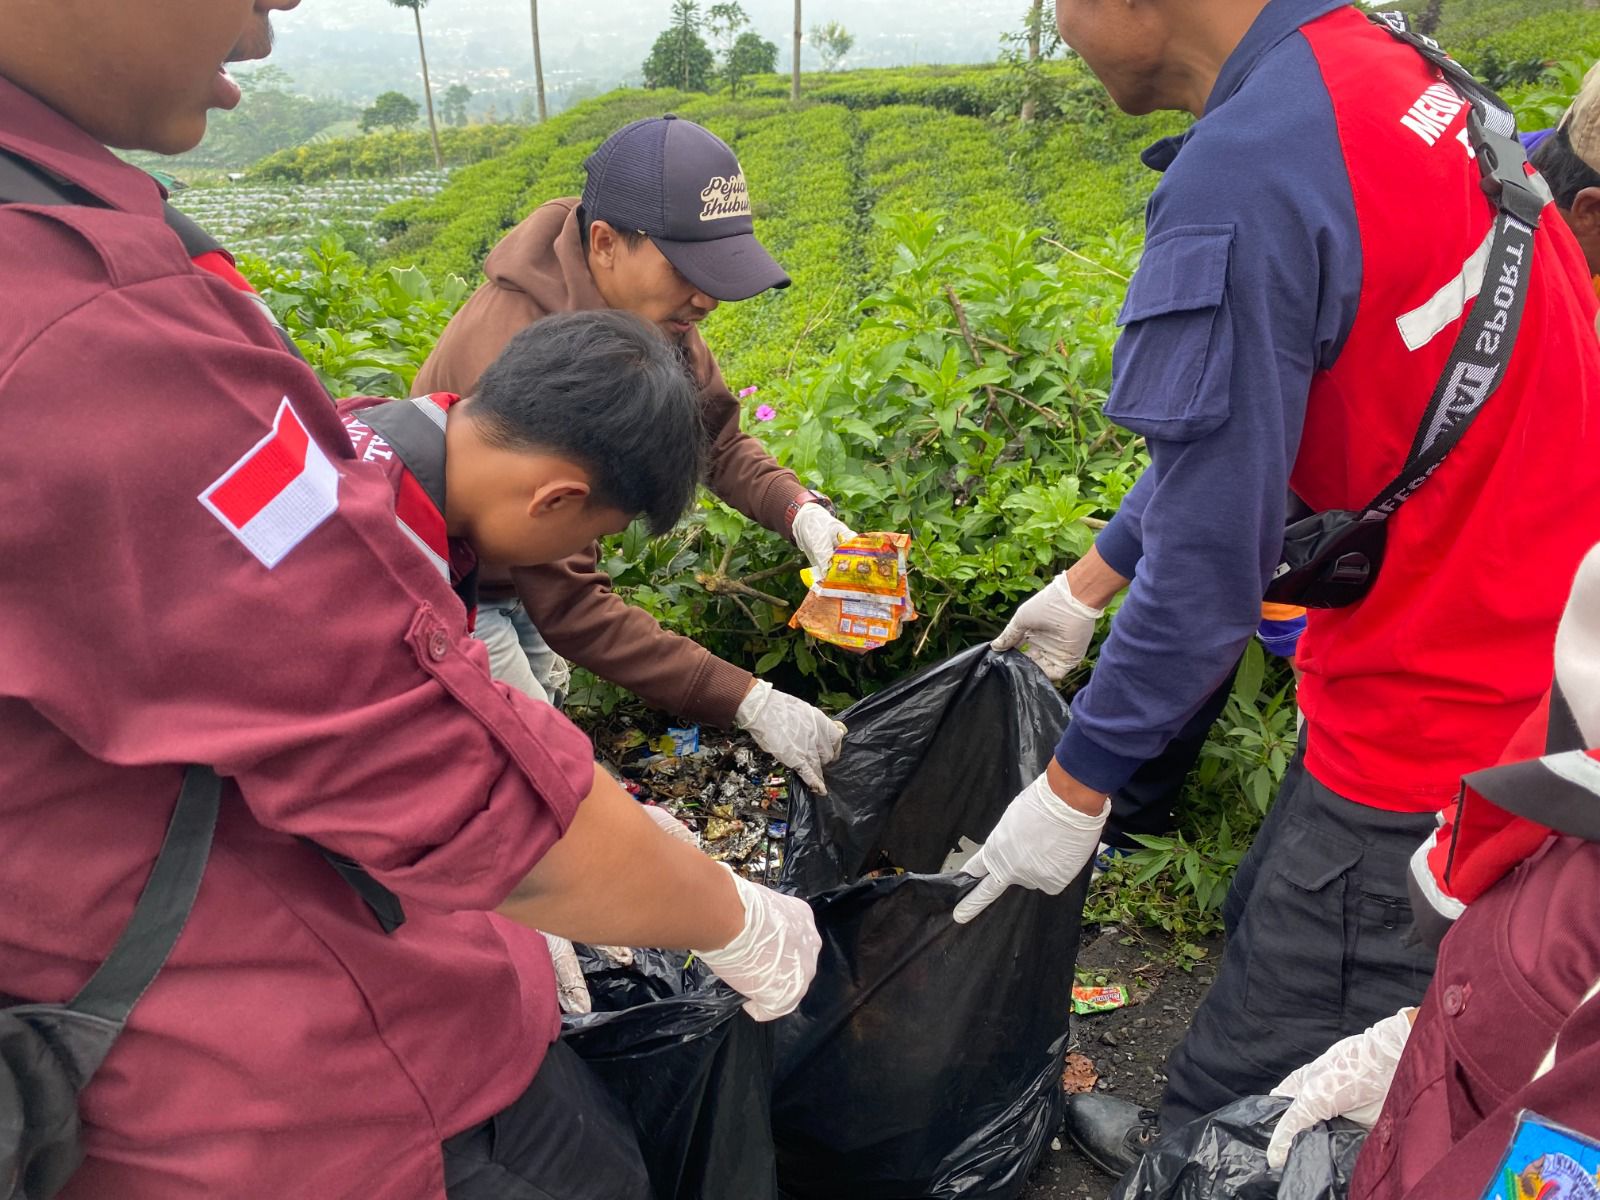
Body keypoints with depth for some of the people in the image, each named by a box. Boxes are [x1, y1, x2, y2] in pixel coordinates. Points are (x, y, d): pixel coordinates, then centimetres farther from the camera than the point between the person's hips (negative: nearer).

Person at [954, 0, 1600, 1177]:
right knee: (1270, 922, 26)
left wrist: (1073, 789, -8)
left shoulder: (1239, 181, -25)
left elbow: (1212, 556, -22)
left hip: (1438, 713, -9)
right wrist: (1089, 581, 19)